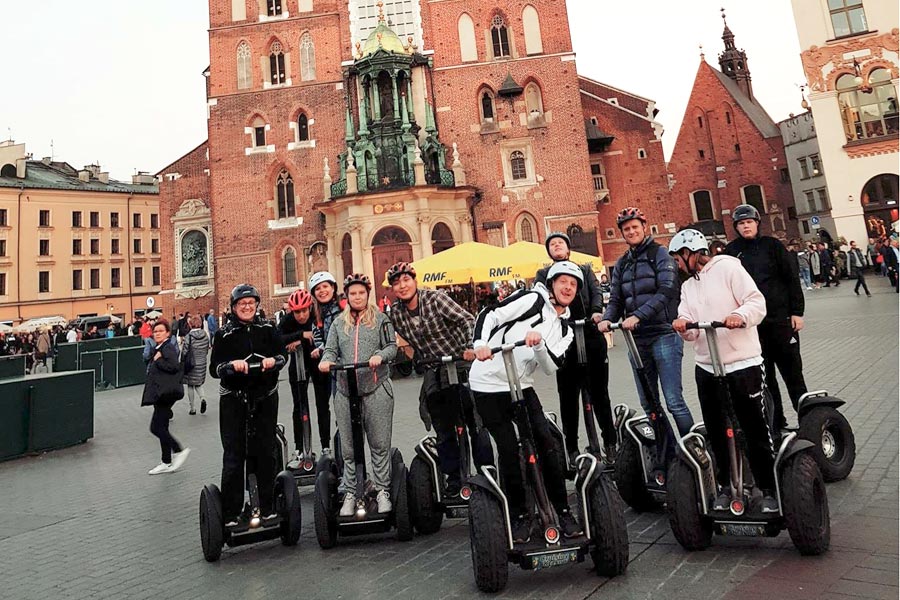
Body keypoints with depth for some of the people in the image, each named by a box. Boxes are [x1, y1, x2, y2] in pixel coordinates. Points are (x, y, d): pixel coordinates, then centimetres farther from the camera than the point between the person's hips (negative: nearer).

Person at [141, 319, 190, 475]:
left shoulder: (169, 348, -12)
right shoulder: (158, 348, 16)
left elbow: (174, 366, -25)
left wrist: (158, 359, -16)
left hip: (166, 394, -10)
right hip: (160, 394, 10)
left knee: (156, 427, -11)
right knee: (161, 428, 13)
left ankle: (179, 451, 2)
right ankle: (167, 463, 20)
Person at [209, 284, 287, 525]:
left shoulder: (267, 329, 5)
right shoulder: (224, 334, -1)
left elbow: (283, 355, 8)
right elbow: (214, 369, -3)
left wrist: (273, 360, -14)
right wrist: (232, 365, -22)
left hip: (265, 397, 2)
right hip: (233, 400, -2)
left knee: (265, 451, 10)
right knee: (234, 455, 0)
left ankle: (266, 506, 24)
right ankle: (231, 512, 10)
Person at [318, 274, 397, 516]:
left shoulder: (381, 319, 7)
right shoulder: (339, 323, 15)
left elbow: (392, 346, 2)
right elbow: (331, 349, 9)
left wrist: (380, 356, -19)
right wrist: (326, 360, -13)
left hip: (376, 389, -2)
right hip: (345, 391, 3)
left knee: (380, 443, 2)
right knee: (348, 447, 7)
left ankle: (382, 491, 13)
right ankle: (349, 493, 18)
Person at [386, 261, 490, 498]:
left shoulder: (435, 298, -13)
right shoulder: (395, 313, -1)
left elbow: (467, 320, -20)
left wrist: (470, 347, -33)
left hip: (461, 366, -4)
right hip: (434, 374, 4)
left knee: (475, 424, 0)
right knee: (444, 433, 10)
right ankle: (453, 479, 23)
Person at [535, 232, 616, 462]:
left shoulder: (585, 270, 19)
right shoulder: (543, 275, 16)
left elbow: (596, 292, 3)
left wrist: (596, 312, -18)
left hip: (591, 335, 1)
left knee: (598, 391, 6)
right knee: (568, 395, 4)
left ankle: (610, 441, 17)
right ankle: (571, 446, 14)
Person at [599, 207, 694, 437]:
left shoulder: (660, 254, 0)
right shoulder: (622, 264, 15)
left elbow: (666, 291, -13)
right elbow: (616, 300, 10)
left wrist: (637, 316, -26)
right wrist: (607, 319, -12)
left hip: (663, 335, -5)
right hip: (637, 339, 5)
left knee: (674, 401, -8)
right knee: (648, 405, 9)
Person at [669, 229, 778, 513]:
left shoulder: (728, 267, -3)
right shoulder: (688, 287, 15)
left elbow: (757, 303, -12)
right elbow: (692, 332, 7)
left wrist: (740, 315, -31)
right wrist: (683, 326, -15)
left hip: (743, 364, -6)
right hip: (706, 368, 7)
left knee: (757, 431, 3)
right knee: (716, 433, 14)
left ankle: (769, 490, 19)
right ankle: (725, 486, 29)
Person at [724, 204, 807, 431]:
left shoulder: (772, 245, 3)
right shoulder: (731, 251, 5)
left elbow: (792, 279, 2)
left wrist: (797, 312, -3)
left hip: (780, 318, -1)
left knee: (792, 370, 7)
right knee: (764, 375, 8)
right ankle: (776, 422, 19)